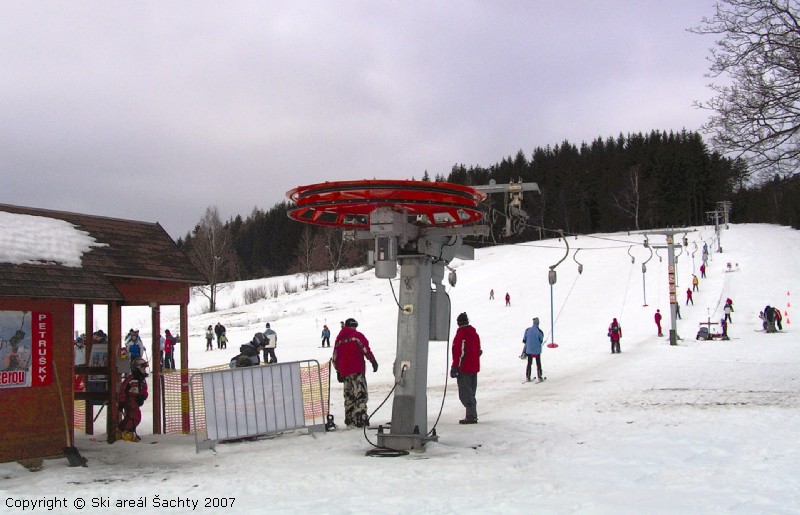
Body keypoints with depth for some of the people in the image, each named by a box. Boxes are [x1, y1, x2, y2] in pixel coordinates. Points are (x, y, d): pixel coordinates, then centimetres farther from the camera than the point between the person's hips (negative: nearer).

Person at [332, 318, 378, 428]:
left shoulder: (339, 339, 17)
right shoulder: (357, 335, -2)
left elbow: (335, 357, 19)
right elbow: (366, 349, -10)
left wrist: (338, 372, 26)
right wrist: (373, 361, -1)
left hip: (344, 372, 6)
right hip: (357, 370, -6)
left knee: (349, 396, 13)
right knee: (361, 394, -8)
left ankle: (349, 420, 15)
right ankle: (361, 419, -18)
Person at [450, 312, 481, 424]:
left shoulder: (460, 334, -13)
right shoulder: (475, 333, 12)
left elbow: (458, 352, -17)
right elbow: (479, 350, 17)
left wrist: (454, 368, -13)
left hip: (464, 369, -8)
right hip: (474, 368, 8)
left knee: (465, 394, -5)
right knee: (471, 393, 15)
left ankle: (471, 416, -11)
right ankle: (473, 415, 16)